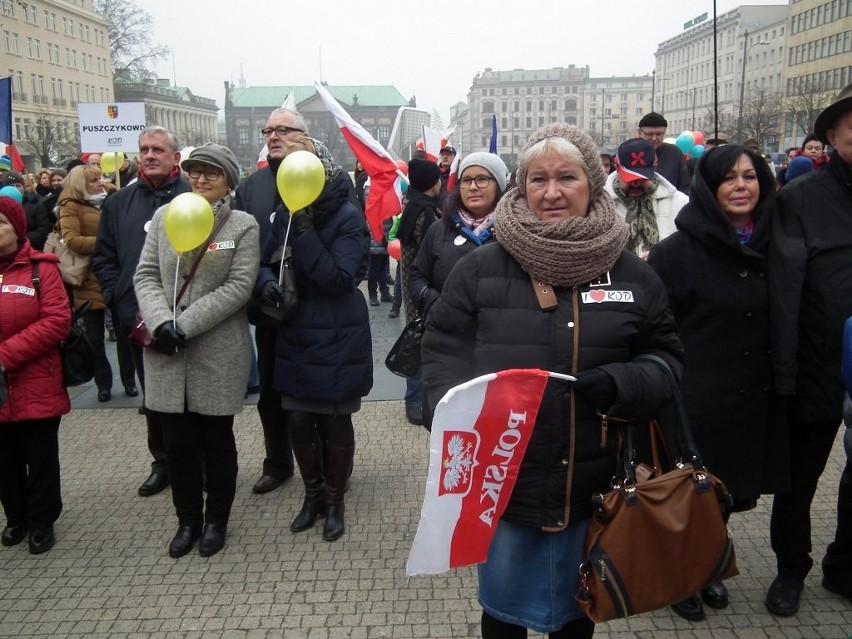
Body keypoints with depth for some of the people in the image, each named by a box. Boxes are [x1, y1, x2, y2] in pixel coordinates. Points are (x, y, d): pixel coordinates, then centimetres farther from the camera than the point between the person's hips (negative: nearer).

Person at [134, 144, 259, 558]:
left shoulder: (243, 226, -2)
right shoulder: (164, 217, 8)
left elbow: (238, 287, -11)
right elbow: (146, 275, 3)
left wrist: (185, 325, -17)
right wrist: (161, 322, -14)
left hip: (218, 353, -3)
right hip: (166, 352, 3)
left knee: (217, 441, 10)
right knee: (177, 442, 9)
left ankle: (216, 520, 27)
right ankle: (188, 519, 28)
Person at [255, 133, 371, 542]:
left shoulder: (348, 219, -11)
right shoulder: (287, 216, 5)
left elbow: (339, 279, -20)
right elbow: (265, 263, 11)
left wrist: (305, 234, -27)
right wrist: (266, 282, -12)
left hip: (336, 339, -5)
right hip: (295, 336, 5)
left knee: (334, 421, 7)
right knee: (298, 419, 10)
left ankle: (335, 501, 27)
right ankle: (312, 494, 32)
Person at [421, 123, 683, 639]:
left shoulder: (632, 274, 0)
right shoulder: (480, 268, -5)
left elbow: (666, 356, 5)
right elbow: (444, 352, -2)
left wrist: (621, 384, -15)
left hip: (594, 489, 2)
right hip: (502, 483, -1)